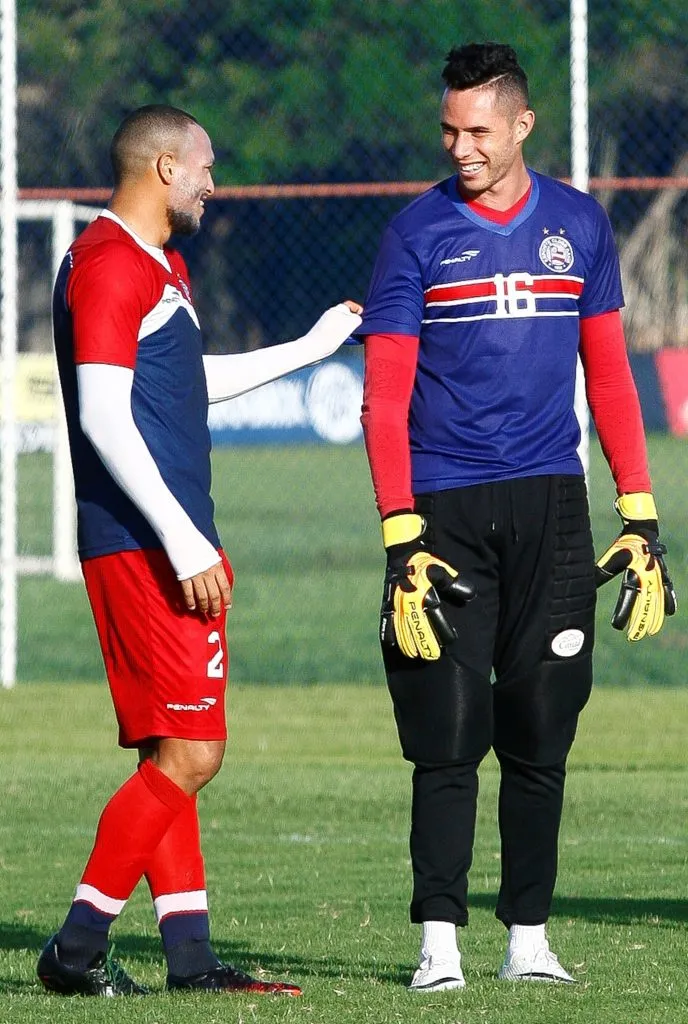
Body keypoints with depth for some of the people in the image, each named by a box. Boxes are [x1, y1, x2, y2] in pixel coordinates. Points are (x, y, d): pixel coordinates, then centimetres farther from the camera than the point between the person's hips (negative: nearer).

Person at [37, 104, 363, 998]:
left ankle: (189, 956, 10)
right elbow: (104, 419, -20)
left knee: (171, 755, 9)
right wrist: (183, 543, -23)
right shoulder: (107, 265, -13)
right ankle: (77, 947, -9)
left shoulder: (161, 265, 19)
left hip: (171, 546, 11)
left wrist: (312, 347, 41)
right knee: (190, 753, -12)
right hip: (141, 545, -11)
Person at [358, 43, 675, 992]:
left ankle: (528, 937, 10)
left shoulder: (578, 225, 9)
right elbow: (385, 397, -2)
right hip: (446, 511, -2)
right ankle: (439, 941, -3)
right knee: (448, 740, -5)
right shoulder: (418, 234, 0)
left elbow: (609, 377, 13)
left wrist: (640, 514, 6)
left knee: (540, 736, 4)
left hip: (549, 504, 2)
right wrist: (402, 537, -10)